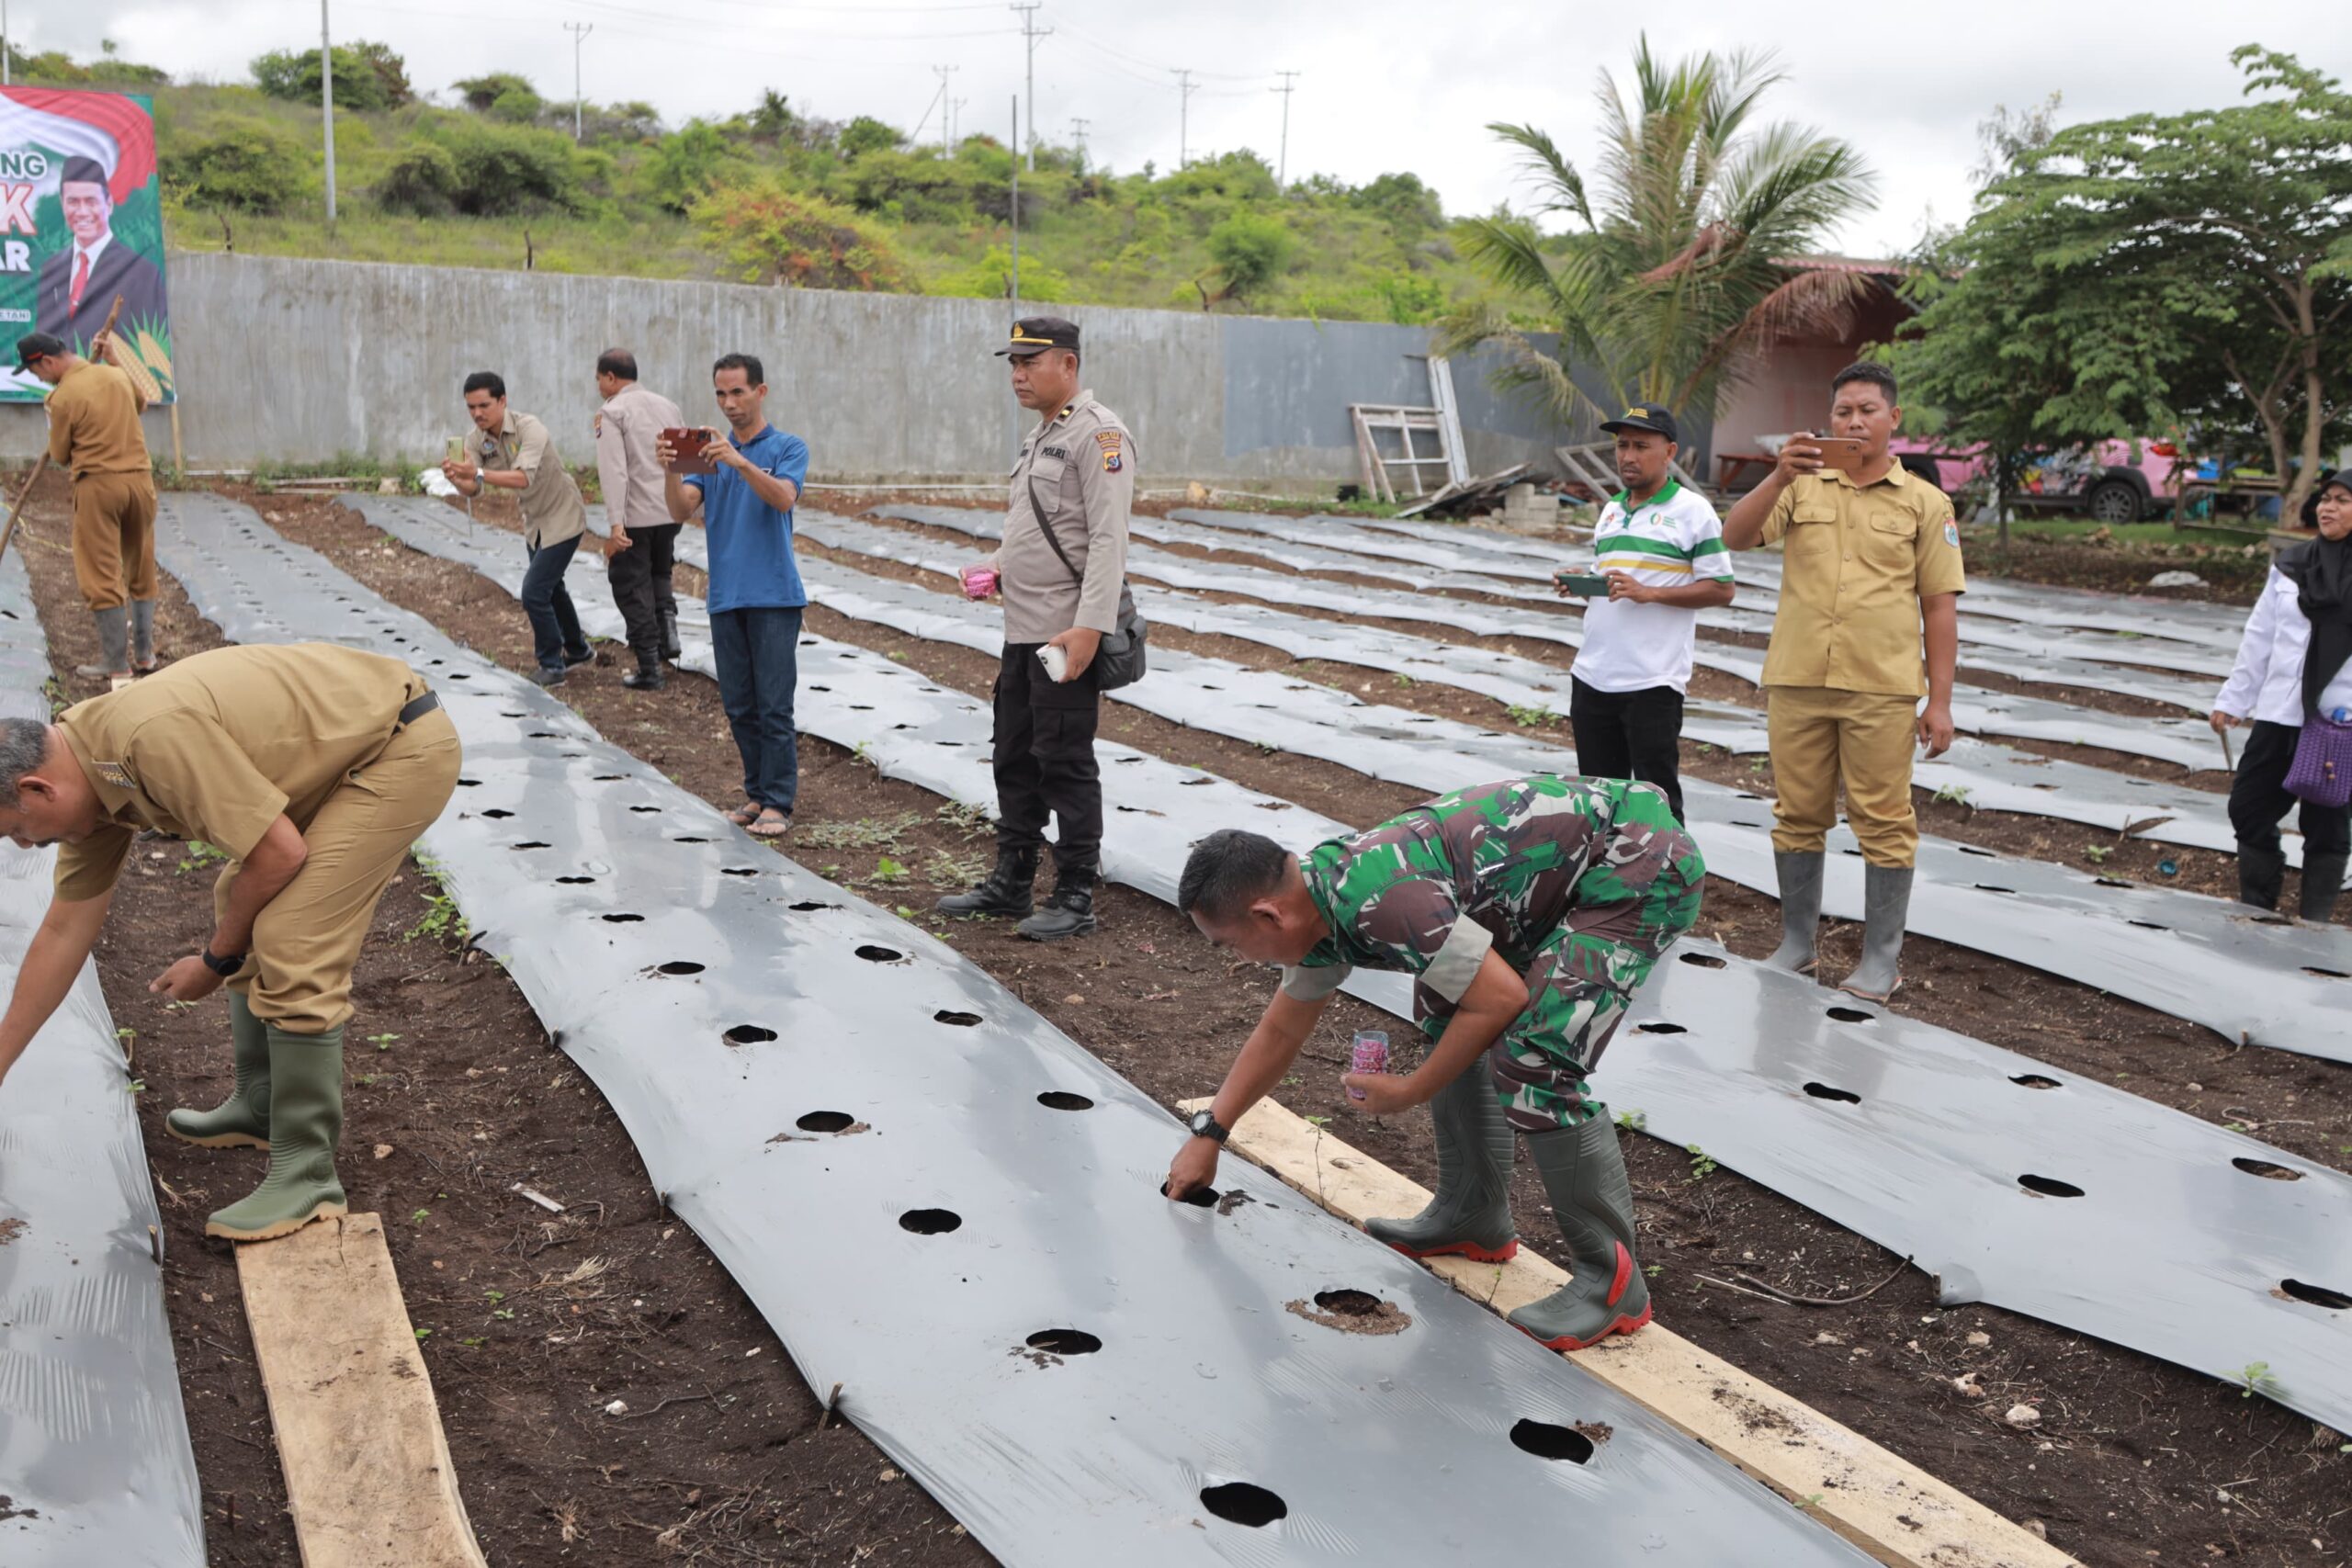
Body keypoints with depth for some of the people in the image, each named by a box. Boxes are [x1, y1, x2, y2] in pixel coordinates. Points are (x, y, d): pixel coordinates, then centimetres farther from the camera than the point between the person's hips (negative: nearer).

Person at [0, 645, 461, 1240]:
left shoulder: (154, 735, -26)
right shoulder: (89, 770, 5)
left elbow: (281, 853, -22)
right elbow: (65, 931, 14)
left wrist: (216, 959, -5)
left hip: (404, 747, -10)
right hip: (348, 745, 10)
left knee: (292, 948, -15)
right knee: (244, 912, 19)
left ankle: (306, 1172, -6)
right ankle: (261, 1105, 32)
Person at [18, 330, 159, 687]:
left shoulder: (63, 396, -11)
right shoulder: (117, 375, 6)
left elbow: (59, 456, 0)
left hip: (98, 484, -6)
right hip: (140, 477, 6)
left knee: (102, 577, 0)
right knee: (141, 571, 15)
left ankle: (117, 665, -1)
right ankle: (144, 655, 20)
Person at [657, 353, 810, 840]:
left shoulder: (788, 448, 0)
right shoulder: (710, 451, 13)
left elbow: (784, 498, -20)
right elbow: (681, 510, 0)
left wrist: (740, 462, -33)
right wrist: (669, 471, -19)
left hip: (774, 596, -5)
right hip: (725, 596, 5)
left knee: (774, 705, -4)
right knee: (739, 706, 8)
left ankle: (778, 803, 1)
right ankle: (757, 793, 19)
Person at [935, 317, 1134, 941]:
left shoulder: (1099, 434, -13)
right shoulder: (1039, 437, 18)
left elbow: (1108, 539, -21)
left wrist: (1089, 627, -27)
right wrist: (999, 566, 13)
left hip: (1068, 634, -10)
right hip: (1021, 630, 10)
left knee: (1066, 764, -4)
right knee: (1015, 758, 15)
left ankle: (1076, 898, 6)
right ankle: (1010, 883, 26)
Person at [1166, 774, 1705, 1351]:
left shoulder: (1375, 898, -28)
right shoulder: (1319, 898, 4)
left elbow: (1501, 998, -23)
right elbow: (1280, 1031, 20)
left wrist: (1412, 1090, -10)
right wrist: (1207, 1135, 27)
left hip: (1642, 864, -10)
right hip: (1573, 859, 10)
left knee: (1534, 1059, -19)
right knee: (1445, 1014, 15)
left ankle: (1612, 1281, -6)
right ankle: (1472, 1217, 24)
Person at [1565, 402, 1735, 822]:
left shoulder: (1692, 511, -4)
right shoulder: (1611, 510, 16)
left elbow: (1721, 590, -8)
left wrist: (1649, 592, -19)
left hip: (1653, 682, -7)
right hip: (1593, 676, 7)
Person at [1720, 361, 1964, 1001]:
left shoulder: (1924, 502, 6)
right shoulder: (1802, 488, 9)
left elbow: (1940, 607, 4)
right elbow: (1736, 536, -6)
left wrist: (1940, 701, -1)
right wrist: (1780, 475, -21)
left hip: (1882, 690, -2)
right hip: (1797, 683, 2)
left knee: (1883, 822, 2)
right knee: (1798, 816, 9)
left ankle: (1882, 958, 13)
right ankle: (1797, 943, 22)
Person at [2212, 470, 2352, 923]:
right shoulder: (2291, 565, 6)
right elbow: (2260, 638, 11)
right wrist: (2233, 699, 12)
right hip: (2280, 714, 4)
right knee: (2249, 809, 9)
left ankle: (2314, 924, 19)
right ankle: (2256, 911, 25)